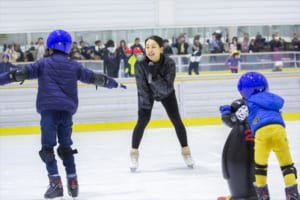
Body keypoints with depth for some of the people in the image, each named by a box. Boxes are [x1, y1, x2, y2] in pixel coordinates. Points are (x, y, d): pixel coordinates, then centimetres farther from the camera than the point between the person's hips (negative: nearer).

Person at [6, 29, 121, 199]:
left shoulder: (44, 64, 4)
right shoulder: (74, 66, 12)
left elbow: (25, 72, -7)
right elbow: (93, 77, 18)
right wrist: (111, 82, 31)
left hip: (48, 109, -4)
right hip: (67, 110, 4)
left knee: (48, 147, -2)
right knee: (66, 146, 16)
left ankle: (55, 183, -13)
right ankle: (72, 182, 16)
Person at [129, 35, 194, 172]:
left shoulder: (169, 63, -32)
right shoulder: (140, 64, -31)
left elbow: (167, 88, -36)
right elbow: (142, 88, -26)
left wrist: (155, 77, -49)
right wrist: (148, 106, -28)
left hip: (166, 93, 1)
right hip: (147, 93, 0)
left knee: (176, 119, 1)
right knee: (143, 120, -13)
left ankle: (185, 151, 17)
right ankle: (134, 153, -2)